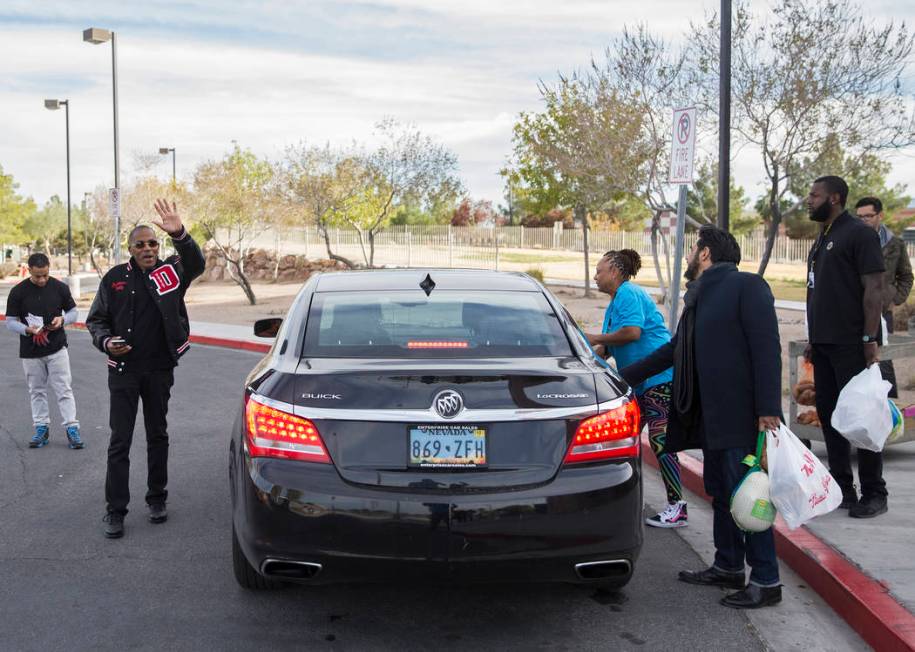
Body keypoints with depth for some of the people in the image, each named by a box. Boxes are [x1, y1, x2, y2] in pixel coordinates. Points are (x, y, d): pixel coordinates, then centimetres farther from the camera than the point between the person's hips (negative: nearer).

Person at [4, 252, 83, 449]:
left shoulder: (60, 287, -3)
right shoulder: (18, 292, -5)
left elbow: (74, 311, 8)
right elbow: (10, 321, -1)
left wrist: (62, 319, -14)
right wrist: (28, 330, -20)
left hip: (57, 348, -1)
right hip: (31, 351, 1)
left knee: (64, 389, -3)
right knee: (37, 391, 10)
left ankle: (72, 428, 0)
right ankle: (41, 428, 20)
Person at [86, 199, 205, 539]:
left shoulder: (170, 272, -3)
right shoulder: (115, 278, -1)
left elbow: (196, 264, -25)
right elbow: (96, 319, 7)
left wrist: (180, 235, -42)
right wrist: (106, 341, -14)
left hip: (160, 370, 1)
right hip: (124, 371, 0)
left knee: (158, 435, 14)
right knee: (120, 441, 1)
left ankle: (157, 498, 28)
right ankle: (115, 510, 7)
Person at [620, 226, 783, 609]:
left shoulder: (747, 287, -8)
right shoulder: (699, 298, 19)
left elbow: (767, 348, -16)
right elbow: (672, 351, 25)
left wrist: (768, 410, -22)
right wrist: (621, 378, 26)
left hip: (741, 416, -9)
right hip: (711, 418, 9)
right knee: (720, 492, 16)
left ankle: (766, 581, 1)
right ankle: (728, 567, 27)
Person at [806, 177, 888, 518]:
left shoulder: (859, 234, -8)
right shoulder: (821, 239, 18)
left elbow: (874, 289, -13)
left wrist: (870, 340, -18)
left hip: (851, 345, -8)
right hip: (824, 344, 9)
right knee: (828, 414, 10)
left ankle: (874, 493, 4)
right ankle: (842, 488, 19)